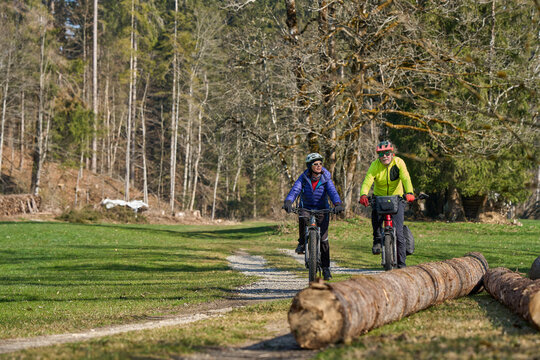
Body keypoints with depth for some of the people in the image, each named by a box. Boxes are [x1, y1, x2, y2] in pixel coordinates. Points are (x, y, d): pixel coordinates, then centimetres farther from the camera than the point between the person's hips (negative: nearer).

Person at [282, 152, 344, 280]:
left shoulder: (325, 178, -12)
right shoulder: (304, 178, -12)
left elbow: (333, 192, -26)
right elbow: (295, 190, -26)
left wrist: (338, 204, -47)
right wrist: (288, 202, -46)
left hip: (321, 210, 0)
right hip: (306, 207, 0)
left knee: (323, 239, -6)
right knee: (302, 218, -37)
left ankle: (326, 267, 6)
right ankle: (302, 243, -12)